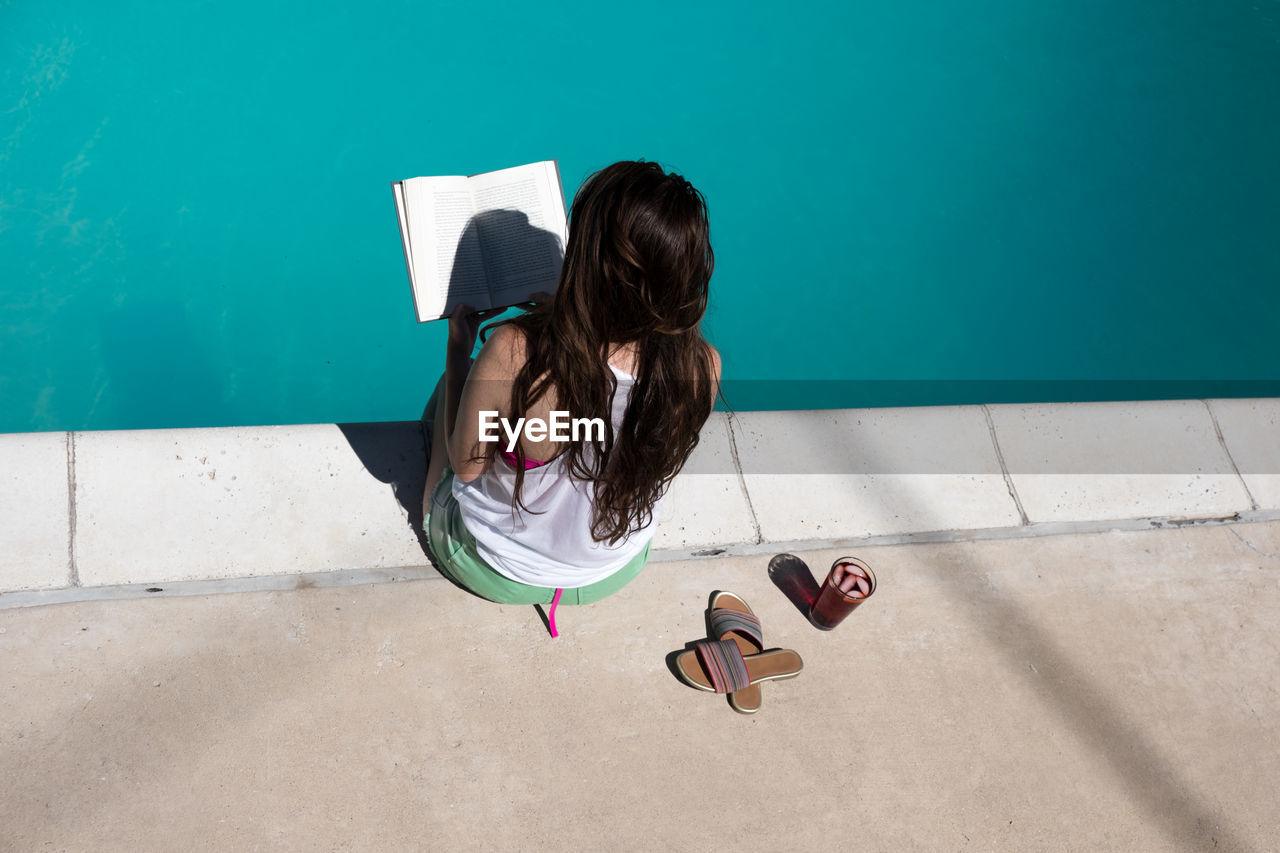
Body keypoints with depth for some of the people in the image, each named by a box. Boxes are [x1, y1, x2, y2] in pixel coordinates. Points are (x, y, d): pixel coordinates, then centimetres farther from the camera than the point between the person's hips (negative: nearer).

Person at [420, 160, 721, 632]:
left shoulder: (515, 354, -40)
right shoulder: (703, 367, -28)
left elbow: (467, 465, -20)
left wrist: (458, 349, -7)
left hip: (494, 570, -3)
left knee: (448, 388, 25)